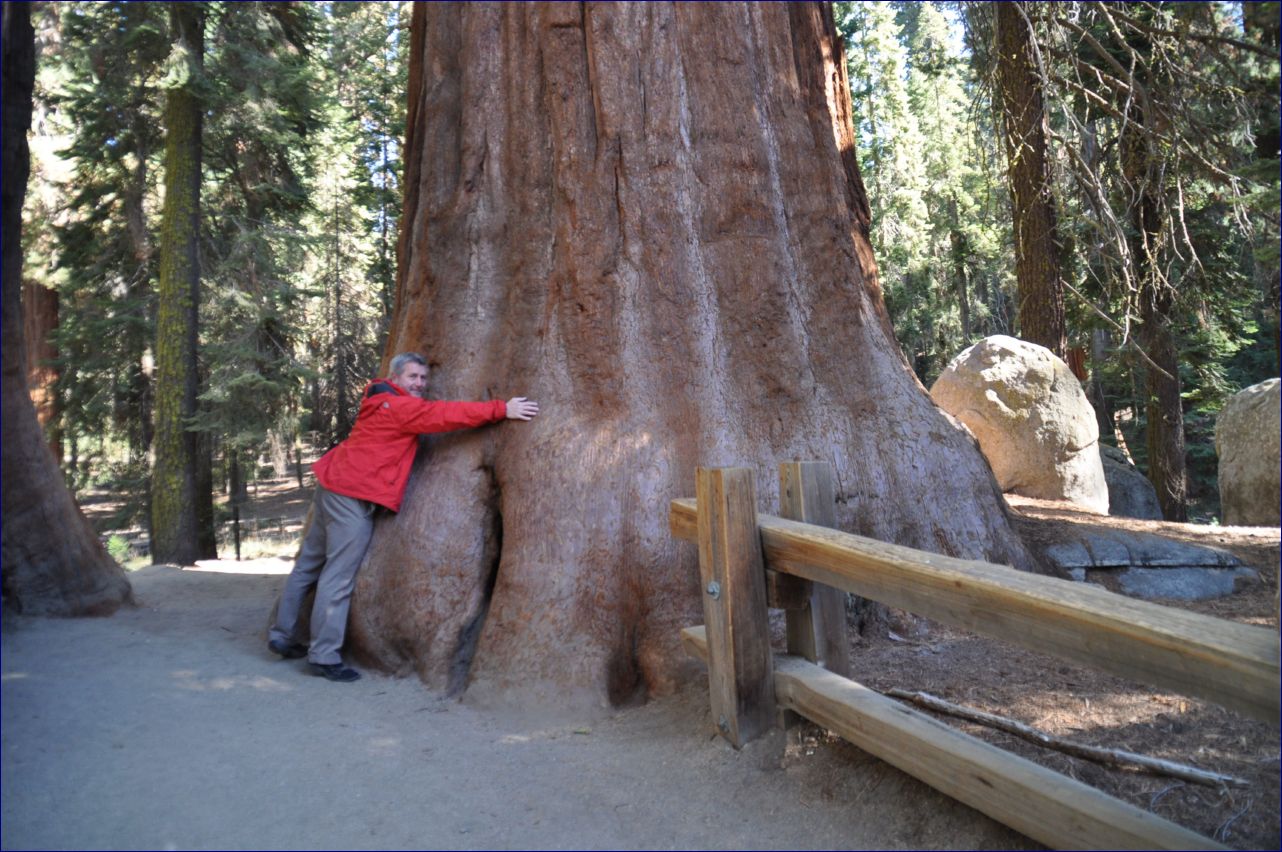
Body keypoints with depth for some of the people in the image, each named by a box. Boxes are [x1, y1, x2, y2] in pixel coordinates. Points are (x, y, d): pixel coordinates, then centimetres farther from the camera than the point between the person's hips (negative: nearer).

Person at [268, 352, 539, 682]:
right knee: (338, 577, -4)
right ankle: (324, 655, 4)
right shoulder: (400, 406, -14)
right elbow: (444, 414, -21)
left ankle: (283, 635, 31)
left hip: (334, 484, 11)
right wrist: (501, 409, -22)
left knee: (309, 563, 18)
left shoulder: (384, 401, 16)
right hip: (354, 495, -11)